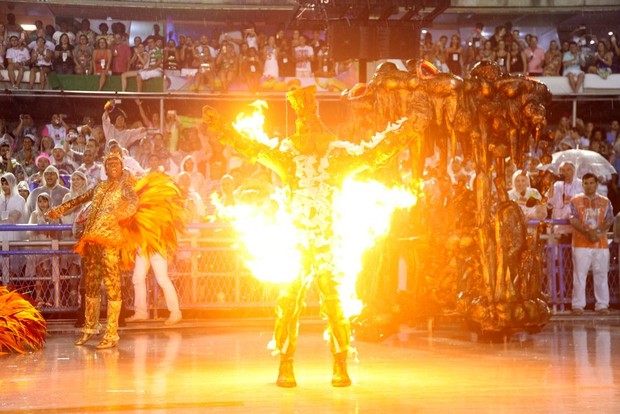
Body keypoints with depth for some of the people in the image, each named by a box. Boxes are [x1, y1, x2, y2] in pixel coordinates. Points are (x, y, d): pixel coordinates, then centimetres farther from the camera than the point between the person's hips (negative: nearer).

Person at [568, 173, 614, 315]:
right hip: (581, 244, -2)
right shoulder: (575, 201, 5)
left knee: (601, 275, 3)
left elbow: (609, 220, 3)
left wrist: (598, 232, -15)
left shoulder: (605, 202, 11)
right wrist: (588, 232, -18)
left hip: (601, 244, 2)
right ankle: (578, 305, 0)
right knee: (579, 275, -4)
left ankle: (602, 305, 9)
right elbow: (573, 220, -4)